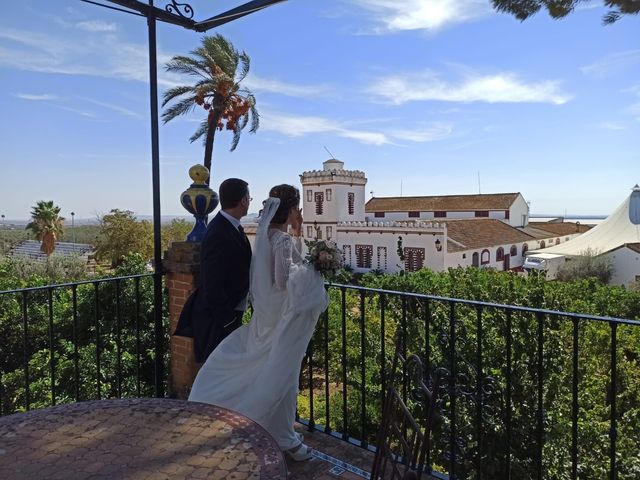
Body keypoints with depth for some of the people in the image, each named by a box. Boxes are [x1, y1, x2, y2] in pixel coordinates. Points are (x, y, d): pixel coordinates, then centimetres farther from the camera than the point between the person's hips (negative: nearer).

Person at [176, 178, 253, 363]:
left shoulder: (230, 226, 5)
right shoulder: (219, 236, -25)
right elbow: (212, 287, -24)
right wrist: (228, 320, -17)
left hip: (229, 312, 9)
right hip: (218, 320, -9)